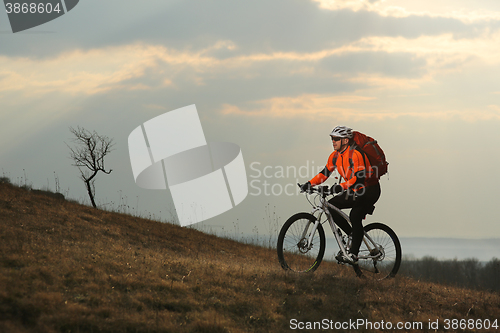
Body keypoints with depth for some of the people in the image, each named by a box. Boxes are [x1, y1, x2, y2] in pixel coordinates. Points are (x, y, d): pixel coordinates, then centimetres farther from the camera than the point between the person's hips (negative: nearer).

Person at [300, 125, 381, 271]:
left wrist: (341, 187, -43)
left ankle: (353, 254, -23)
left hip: (370, 190, -9)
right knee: (331, 206, -3)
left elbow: (360, 178, -32)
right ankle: (353, 236, 7)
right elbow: (325, 173, 8)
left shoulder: (356, 154, -24)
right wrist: (310, 183, -7)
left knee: (355, 216, -27)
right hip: (354, 192, 9)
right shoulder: (335, 156, 2)